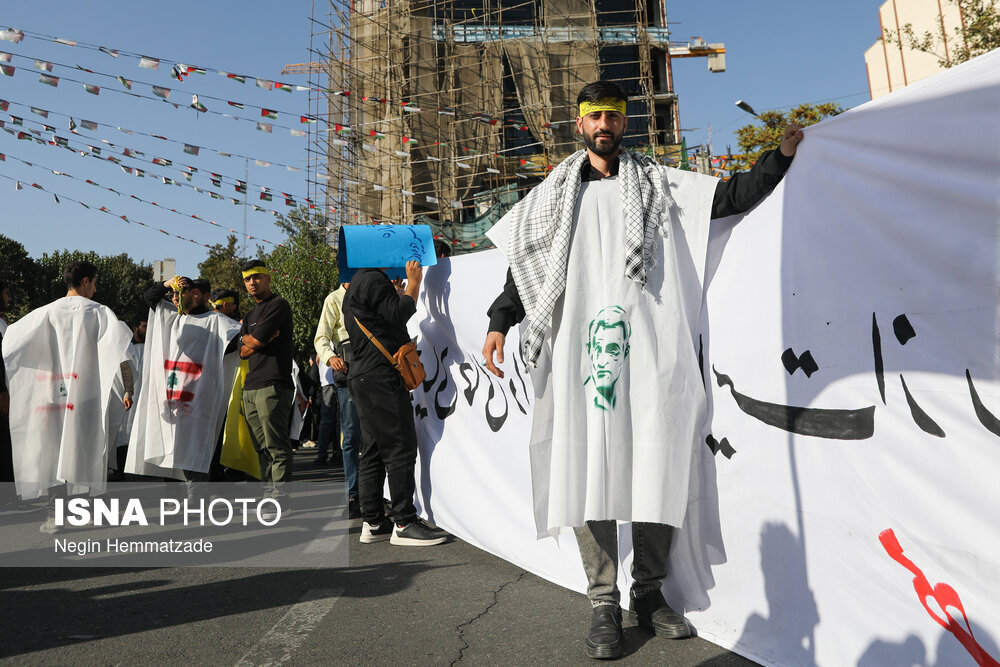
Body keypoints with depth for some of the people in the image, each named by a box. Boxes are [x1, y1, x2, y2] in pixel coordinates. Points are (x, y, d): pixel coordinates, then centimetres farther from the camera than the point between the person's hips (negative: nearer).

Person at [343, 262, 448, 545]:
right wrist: (413, 281, -4)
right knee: (400, 449, -8)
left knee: (373, 451, 10)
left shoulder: (357, 285, 24)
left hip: (363, 379, 11)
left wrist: (399, 290, 27)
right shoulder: (373, 280, -10)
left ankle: (373, 522, 15)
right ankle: (404, 523, -5)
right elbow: (401, 313, -16)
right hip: (381, 376, -11)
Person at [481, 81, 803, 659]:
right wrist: (500, 322, 5)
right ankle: (605, 603, 8)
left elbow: (731, 196, 13)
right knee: (590, 466, -3)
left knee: (657, 465, -1)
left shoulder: (658, 183, 17)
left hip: (648, 344, 0)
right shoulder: (555, 193, 18)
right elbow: (526, 259, 14)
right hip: (582, 345, 0)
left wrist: (781, 154, 1)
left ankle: (650, 593, 16)